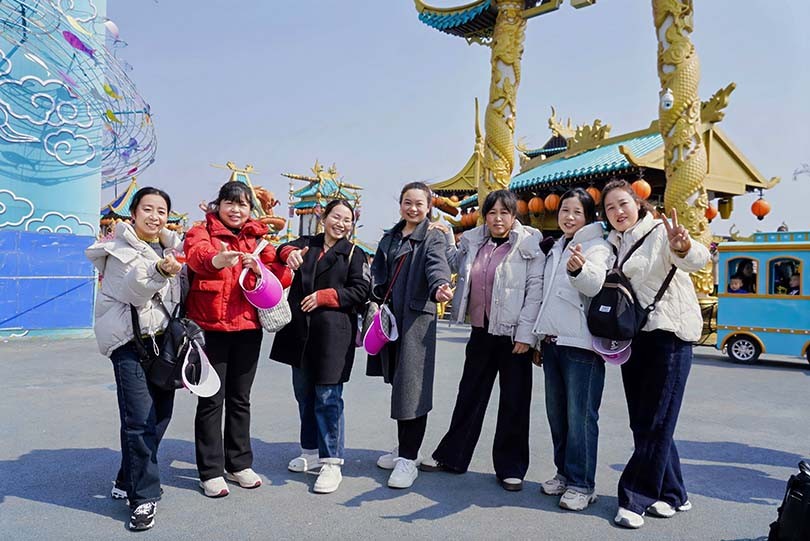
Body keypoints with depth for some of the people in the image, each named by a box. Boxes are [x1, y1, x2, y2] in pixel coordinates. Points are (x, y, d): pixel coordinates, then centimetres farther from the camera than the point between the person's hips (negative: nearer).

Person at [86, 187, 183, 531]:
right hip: (131, 344, -6)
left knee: (160, 416, 9)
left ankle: (127, 482, 27)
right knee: (140, 421, -10)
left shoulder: (169, 247, 14)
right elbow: (134, 292, -20)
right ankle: (143, 497, 1)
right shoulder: (122, 250, -4)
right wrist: (159, 271, -37)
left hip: (164, 340, 7)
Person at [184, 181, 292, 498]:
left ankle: (239, 464, 27)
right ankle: (211, 471, 16)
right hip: (210, 327, -3)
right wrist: (215, 260, -48)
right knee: (211, 400, 3)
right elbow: (196, 254, -25)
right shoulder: (202, 232, -1)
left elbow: (284, 276, -1)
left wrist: (260, 268, -21)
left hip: (248, 328, 4)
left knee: (240, 399, 14)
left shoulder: (258, 239, 10)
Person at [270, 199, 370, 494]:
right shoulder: (306, 244, 13)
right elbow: (284, 248, -6)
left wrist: (324, 296, -14)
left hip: (333, 333, -5)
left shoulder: (354, 254, 3)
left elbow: (360, 291, -5)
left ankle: (332, 462, 4)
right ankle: (310, 451, 32)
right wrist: (289, 253, -29)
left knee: (328, 397, -6)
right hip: (301, 331, 5)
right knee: (304, 393, 15)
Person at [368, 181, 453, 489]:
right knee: (398, 384, 14)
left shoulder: (433, 239, -2)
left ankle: (408, 460, 1)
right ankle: (404, 448, 28)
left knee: (412, 387, -7)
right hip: (389, 318, 6)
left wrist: (439, 289, -42)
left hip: (417, 318, -6)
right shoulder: (389, 238, 16)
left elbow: (436, 267, -21)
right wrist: (375, 294, -4)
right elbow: (377, 273, 16)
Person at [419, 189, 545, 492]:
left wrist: (525, 334, -16)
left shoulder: (529, 245, -6)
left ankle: (511, 468, 20)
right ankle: (451, 456, 27)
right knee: (469, 396, 14)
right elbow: (457, 266, 25)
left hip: (514, 334, -4)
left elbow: (535, 289, -11)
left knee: (514, 402, 6)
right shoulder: (473, 243, 8)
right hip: (481, 331, 5)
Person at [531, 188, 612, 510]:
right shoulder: (556, 248, 17)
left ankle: (582, 484, 7)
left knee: (580, 416, -4)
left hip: (580, 343, -8)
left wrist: (579, 268, -50)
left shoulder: (597, 247, -6)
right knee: (557, 412, 14)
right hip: (552, 340, 8)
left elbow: (594, 283, -28)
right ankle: (564, 473, 27)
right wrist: (540, 337, 23)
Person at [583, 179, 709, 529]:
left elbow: (696, 260, -27)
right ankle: (671, 494, 25)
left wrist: (683, 248, -49)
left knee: (655, 422, -2)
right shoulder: (615, 244, 13)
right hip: (633, 337, 8)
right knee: (642, 422, 11)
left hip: (669, 334, -7)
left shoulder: (660, 232, -8)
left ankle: (636, 499, 7)